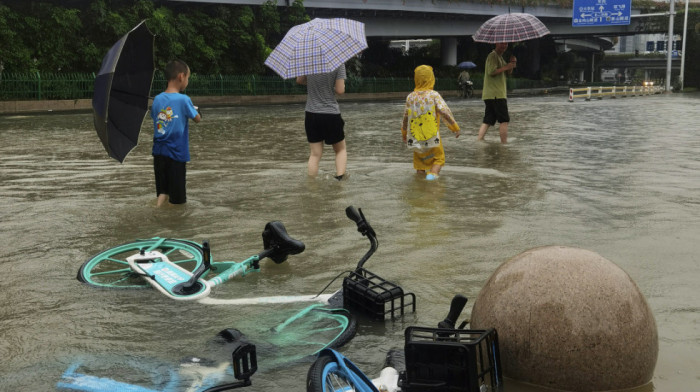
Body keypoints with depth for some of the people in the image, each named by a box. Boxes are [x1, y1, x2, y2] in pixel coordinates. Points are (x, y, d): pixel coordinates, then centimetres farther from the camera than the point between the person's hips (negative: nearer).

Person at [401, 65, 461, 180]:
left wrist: (404, 134, 23)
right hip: (433, 140, -3)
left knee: (419, 159, 24)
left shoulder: (410, 97, 1)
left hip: (415, 139, 3)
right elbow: (445, 113, -15)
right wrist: (455, 127, -4)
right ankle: (433, 173, -10)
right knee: (438, 159, 13)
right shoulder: (434, 95, -8)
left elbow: (405, 118, 9)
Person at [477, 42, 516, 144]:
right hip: (495, 94, -10)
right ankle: (504, 143, -6)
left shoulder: (500, 57, 22)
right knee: (504, 120, -8)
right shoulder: (492, 56, -10)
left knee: (488, 120, 6)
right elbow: (491, 72, -21)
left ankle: (478, 140, 3)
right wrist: (506, 67, -17)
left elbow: (508, 72, 21)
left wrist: (512, 63, 3)